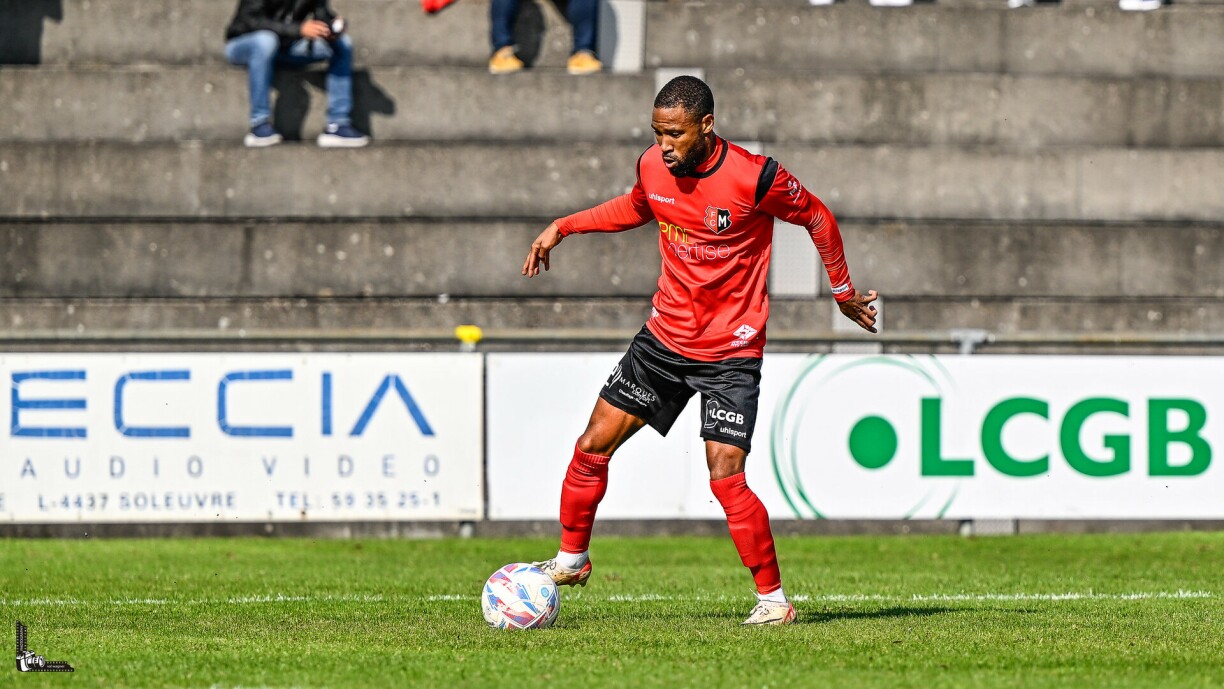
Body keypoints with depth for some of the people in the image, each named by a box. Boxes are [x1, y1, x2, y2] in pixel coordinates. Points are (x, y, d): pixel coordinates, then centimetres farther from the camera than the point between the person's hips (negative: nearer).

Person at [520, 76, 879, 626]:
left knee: (726, 478, -15)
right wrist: (563, 227, 14)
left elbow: (818, 219, -4)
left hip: (730, 352, -5)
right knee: (593, 446, 4)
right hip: (665, 334, 5)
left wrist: (844, 294, 6)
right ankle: (571, 559, 25)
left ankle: (773, 597, 0)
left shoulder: (754, 178, -21)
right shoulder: (653, 167, -5)